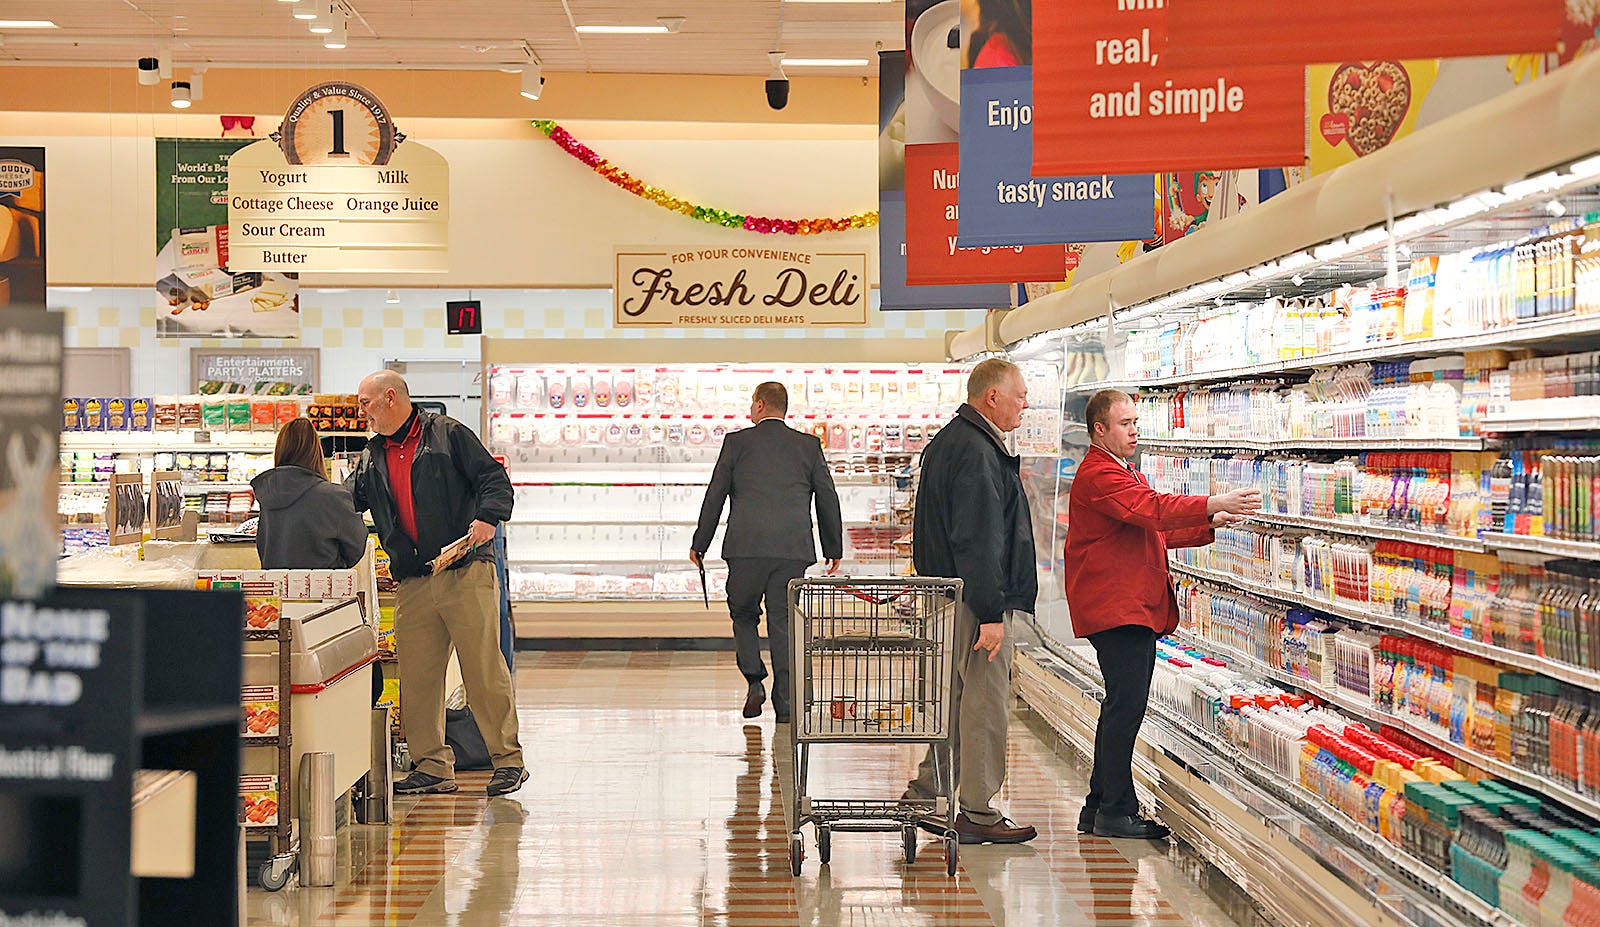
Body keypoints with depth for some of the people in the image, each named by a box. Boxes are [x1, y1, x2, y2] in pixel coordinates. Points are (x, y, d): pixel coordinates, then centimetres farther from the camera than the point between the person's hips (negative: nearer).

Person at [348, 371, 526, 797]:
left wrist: (487, 517, -18)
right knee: (416, 677, 3)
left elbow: (494, 479, -2)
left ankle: (508, 759, 1)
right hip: (412, 583, 6)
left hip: (467, 574, -6)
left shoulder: (448, 434, 3)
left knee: (484, 669, -6)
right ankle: (432, 766, 11)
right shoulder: (372, 457, 20)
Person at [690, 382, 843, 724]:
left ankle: (754, 681, -1)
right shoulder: (808, 445, 10)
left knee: (743, 614, 16)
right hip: (794, 548, 2)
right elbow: (828, 499, 10)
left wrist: (700, 544, 12)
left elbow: (715, 496, 4)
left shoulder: (737, 442, 4)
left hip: (746, 546, -2)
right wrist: (834, 549, 18)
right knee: (784, 623, 6)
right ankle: (785, 705, 5)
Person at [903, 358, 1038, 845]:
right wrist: (991, 613, -22)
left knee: (955, 696, 16)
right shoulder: (977, 454, -18)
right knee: (985, 702, -3)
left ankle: (923, 796, 21)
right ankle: (977, 814, 3)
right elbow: (979, 541, -22)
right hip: (975, 599, -11)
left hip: (948, 595, 11)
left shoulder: (947, 442, 16)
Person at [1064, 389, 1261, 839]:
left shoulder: (1121, 474, 25)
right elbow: (1152, 510, -26)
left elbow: (1156, 532, 24)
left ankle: (1098, 808, 19)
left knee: (1121, 706, 13)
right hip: (1118, 609, -11)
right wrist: (1214, 504, -33)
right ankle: (1116, 812, -8)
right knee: (1126, 705, -11)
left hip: (1132, 607, 11)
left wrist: (1210, 525, 11)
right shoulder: (1099, 475, -12)